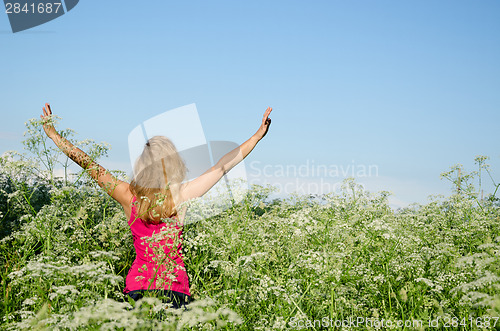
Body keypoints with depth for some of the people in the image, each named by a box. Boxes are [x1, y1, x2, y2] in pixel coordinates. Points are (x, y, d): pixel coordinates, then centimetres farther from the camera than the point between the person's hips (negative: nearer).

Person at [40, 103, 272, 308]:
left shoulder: (129, 196, -2)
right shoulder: (180, 195, -6)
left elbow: (89, 165, 5)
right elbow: (222, 167, 0)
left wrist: (53, 134, 14)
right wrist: (258, 135, 7)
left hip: (136, 288, 2)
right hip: (174, 290, -2)